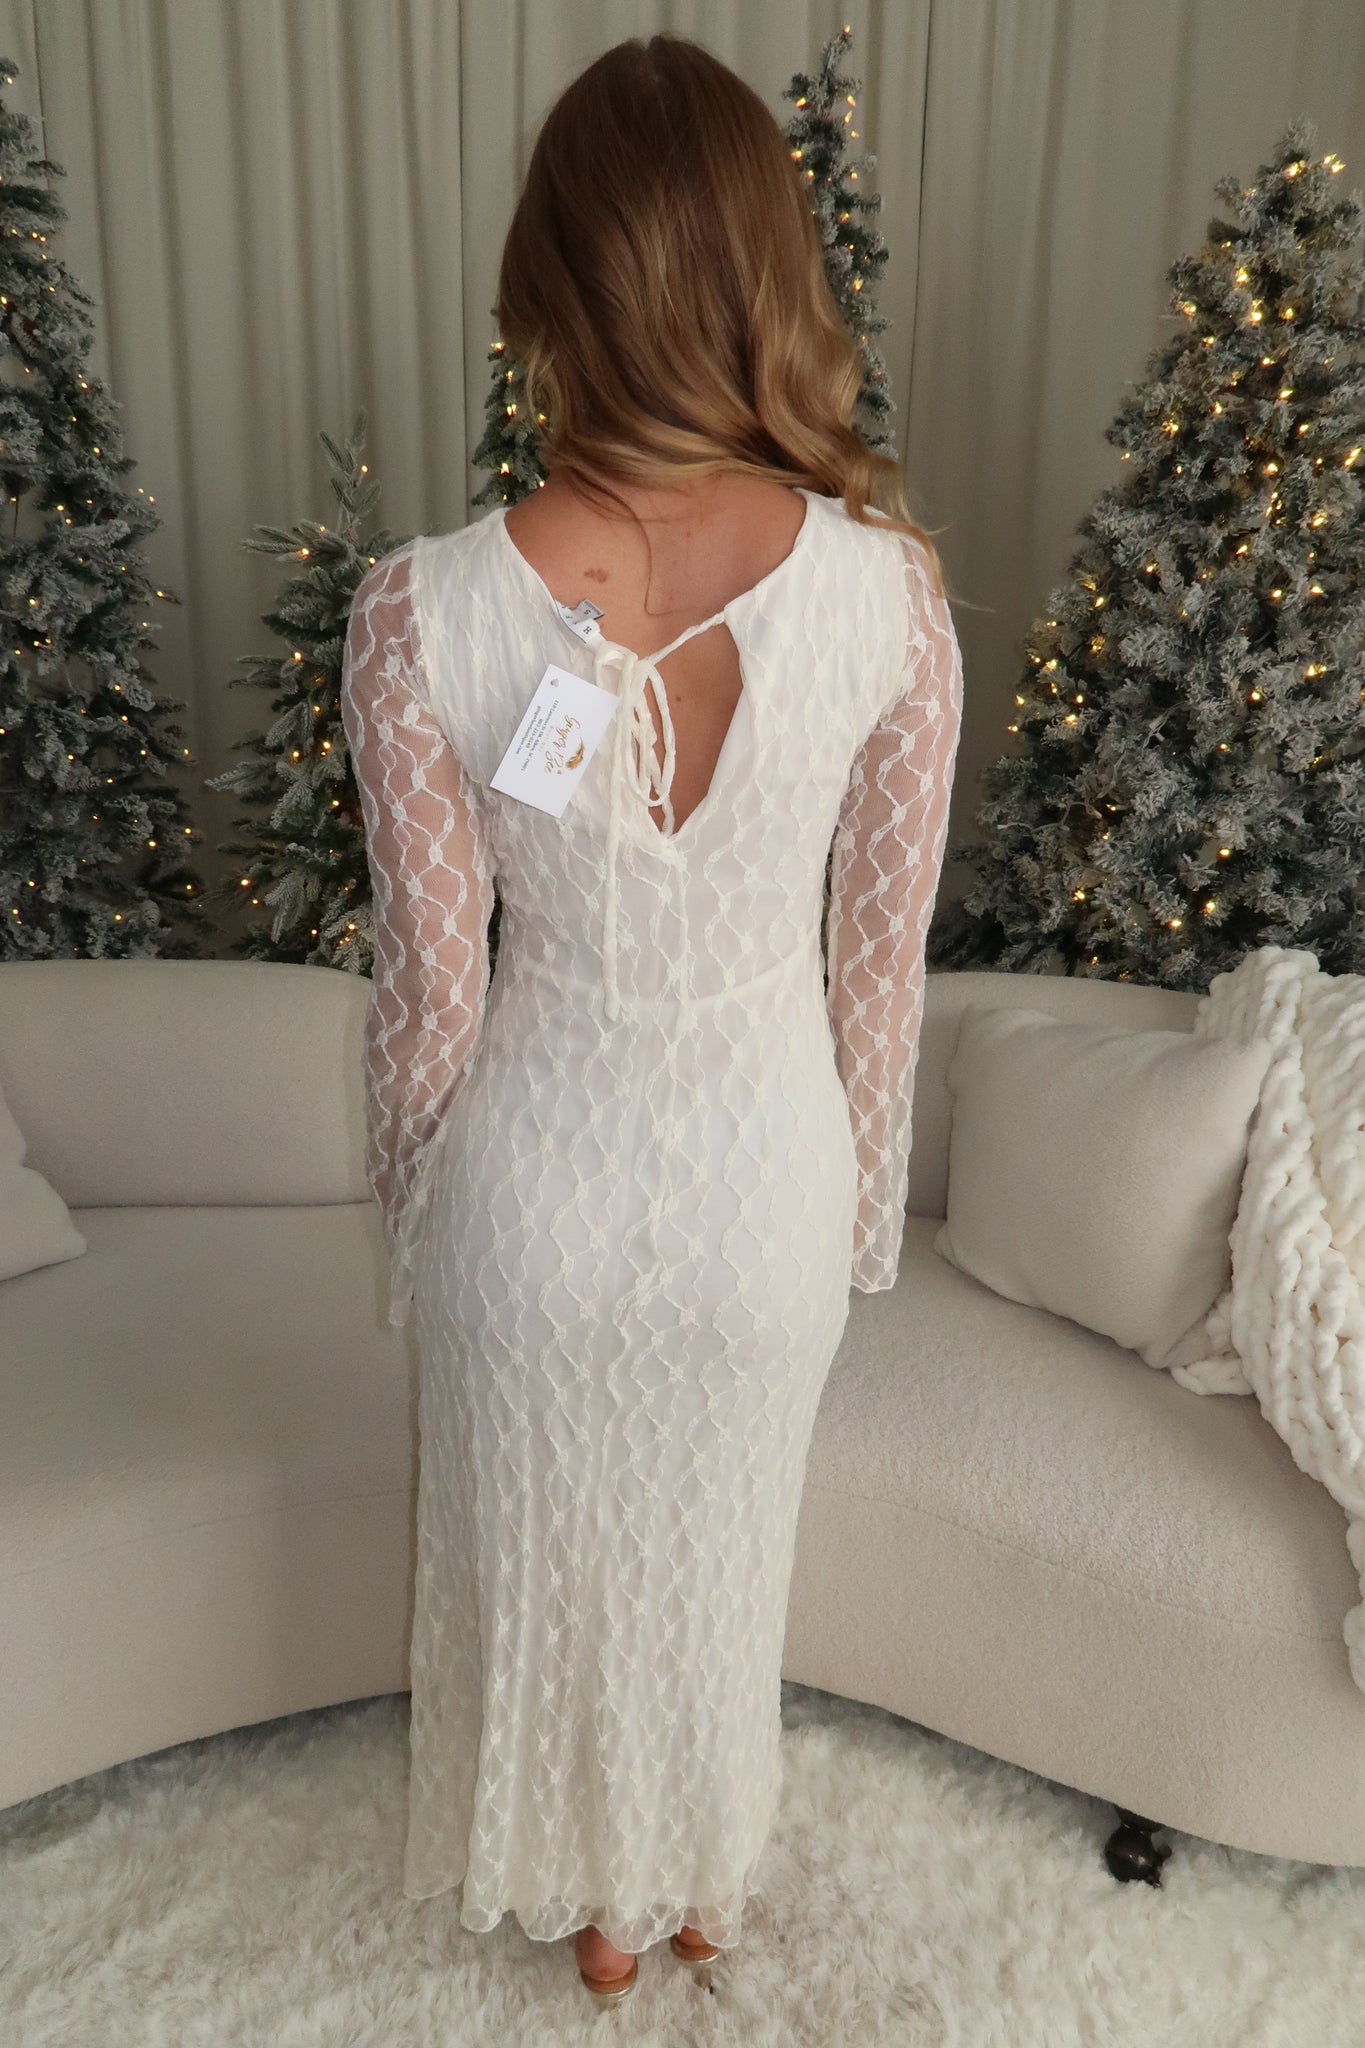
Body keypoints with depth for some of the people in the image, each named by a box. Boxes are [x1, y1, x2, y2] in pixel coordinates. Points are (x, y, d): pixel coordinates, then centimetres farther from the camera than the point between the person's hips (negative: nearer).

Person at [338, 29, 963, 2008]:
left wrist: (408, 1204, 7)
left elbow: (432, 985, -12)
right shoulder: (887, 584, -18)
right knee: (723, 1548, 29)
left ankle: (594, 1900, 56)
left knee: (549, 1557, 27)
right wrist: (866, 1189, 10)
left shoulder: (421, 613, -22)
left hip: (537, 1176, -1)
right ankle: (704, 1883, 58)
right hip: (768, 1171, 2)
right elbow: (883, 949, -7)